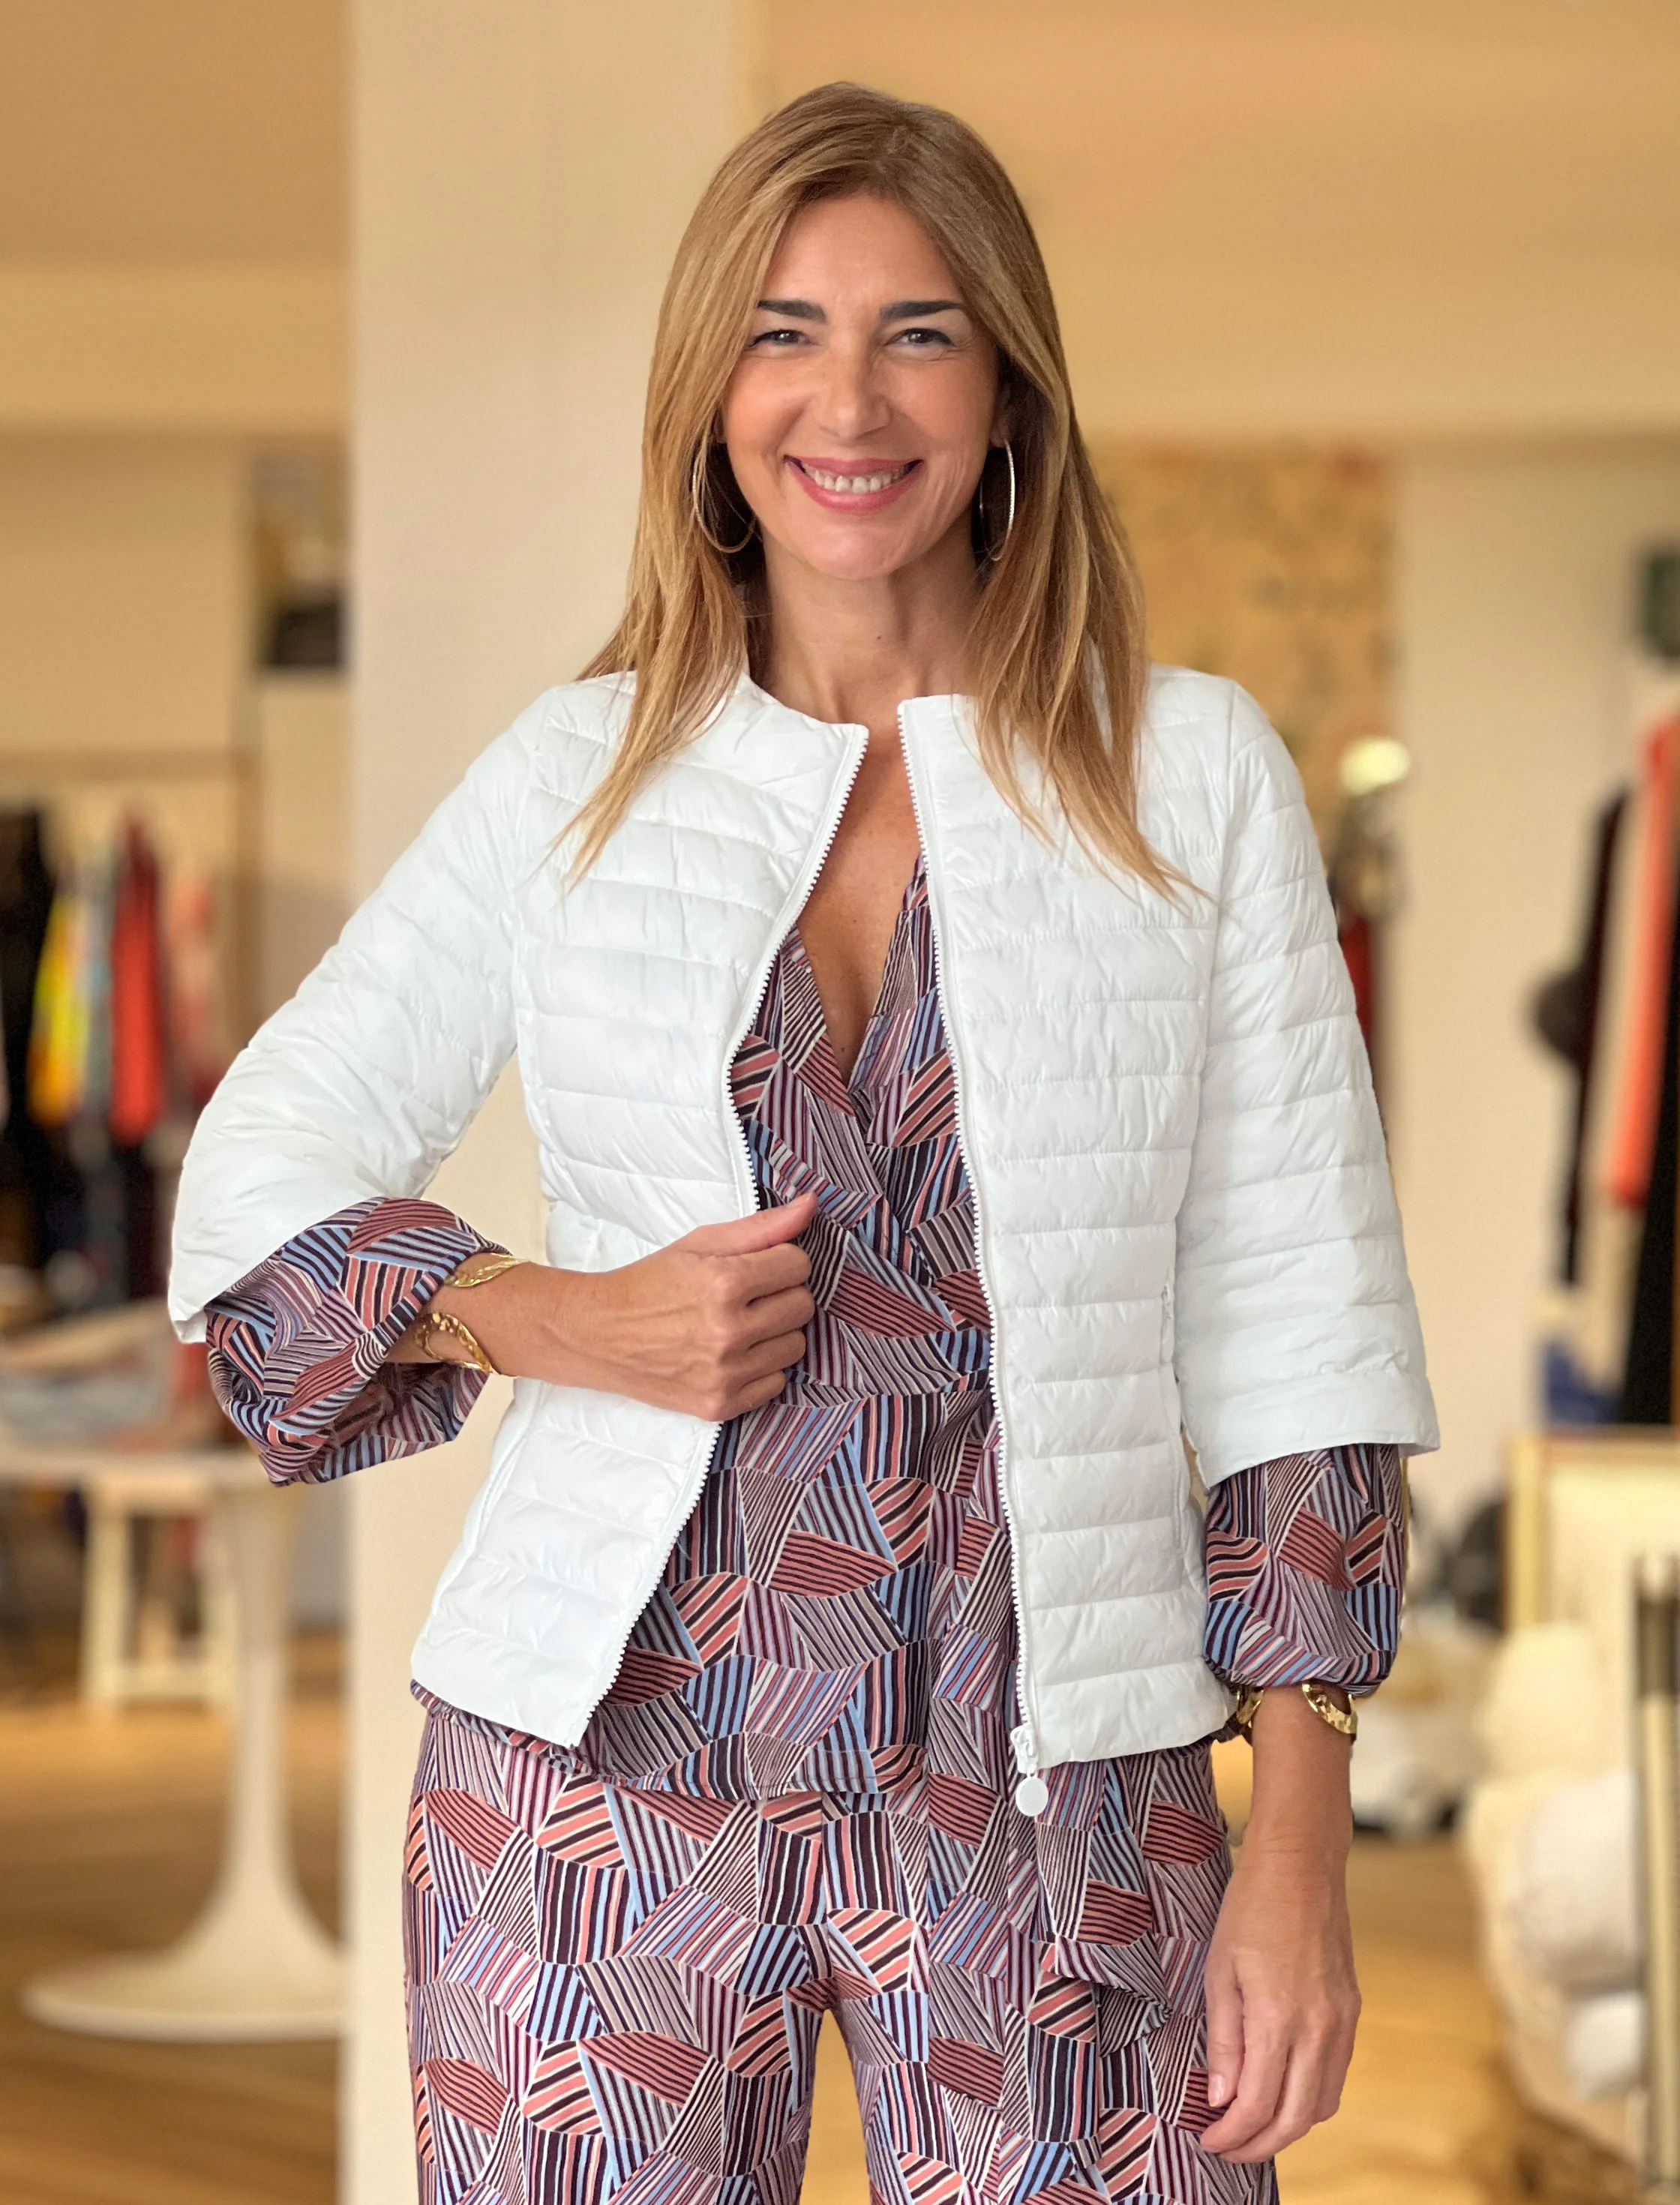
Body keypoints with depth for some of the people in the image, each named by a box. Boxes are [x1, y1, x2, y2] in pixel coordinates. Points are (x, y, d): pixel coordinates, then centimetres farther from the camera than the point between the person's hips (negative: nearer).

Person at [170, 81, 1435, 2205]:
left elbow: (1292, 1320, 2)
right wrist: (548, 1318, -9)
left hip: (1052, 1790, -1)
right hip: (606, 1767, 1)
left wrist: (1300, 1830, -4)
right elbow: (259, 1174, 10)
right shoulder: (577, 774, 6)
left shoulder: (1193, 774, 3)